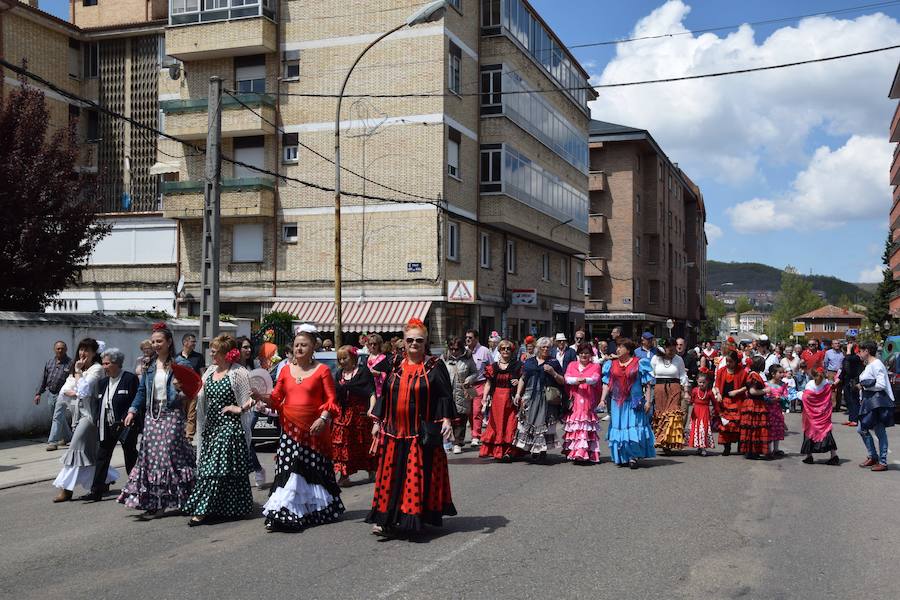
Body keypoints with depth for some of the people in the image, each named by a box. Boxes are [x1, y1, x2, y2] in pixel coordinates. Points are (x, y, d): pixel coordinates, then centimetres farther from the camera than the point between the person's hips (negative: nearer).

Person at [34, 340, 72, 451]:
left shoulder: (70, 363, -9)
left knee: (57, 418, -12)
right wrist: (39, 393, 10)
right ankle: (67, 437, 34)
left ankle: (52, 442, -13)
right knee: (60, 418, 18)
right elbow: (44, 378, 14)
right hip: (52, 394, 6)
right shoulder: (50, 362, 8)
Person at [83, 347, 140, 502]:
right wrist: (99, 424, 4)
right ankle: (96, 492, 9)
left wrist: (124, 421, -18)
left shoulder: (130, 379, -9)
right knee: (102, 458, 6)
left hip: (125, 426, -7)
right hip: (107, 428, 7)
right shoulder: (102, 382, 12)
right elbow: (99, 404, 15)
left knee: (130, 458, 4)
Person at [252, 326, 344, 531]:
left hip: (313, 429, -3)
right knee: (288, 470, -3)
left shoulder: (322, 370, 0)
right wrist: (261, 397, -8)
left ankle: (317, 510, 20)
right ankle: (281, 514, -2)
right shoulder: (286, 370, 11)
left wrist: (323, 418, -18)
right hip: (290, 429, 3)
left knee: (313, 469, 5)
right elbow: (276, 398, 11)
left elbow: (332, 400, -4)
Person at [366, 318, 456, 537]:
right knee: (391, 474, 4)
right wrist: (377, 422, 11)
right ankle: (387, 519, 8)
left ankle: (415, 517, 10)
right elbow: (384, 394, 14)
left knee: (419, 475, -1)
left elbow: (445, 395, -3)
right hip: (394, 431, 4)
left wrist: (446, 419, -14)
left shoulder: (435, 366, -1)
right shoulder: (394, 364, 9)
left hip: (422, 433, -3)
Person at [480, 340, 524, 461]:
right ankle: (497, 451, 8)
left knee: (510, 424, -6)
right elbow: (488, 383, 7)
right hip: (496, 400, 2)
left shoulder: (517, 366, 5)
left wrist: (518, 383, -13)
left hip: (511, 400, -2)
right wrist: (484, 399, -3)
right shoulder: (493, 367, 8)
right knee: (496, 425, 3)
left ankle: (509, 451, -5)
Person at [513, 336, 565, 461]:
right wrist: (518, 393, 5)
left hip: (547, 398, -2)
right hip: (530, 397, 2)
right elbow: (522, 379, 15)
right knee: (528, 422, -3)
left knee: (543, 423, -7)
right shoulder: (529, 362, 15)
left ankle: (542, 450, -2)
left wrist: (553, 372, -8)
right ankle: (532, 449, 7)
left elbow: (562, 381, 8)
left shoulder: (553, 362, 10)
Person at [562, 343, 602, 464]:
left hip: (589, 401, -2)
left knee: (587, 428, -10)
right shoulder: (572, 365, 17)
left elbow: (595, 379, -8)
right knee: (574, 427, -4)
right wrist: (576, 380, -18)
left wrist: (585, 380, -28)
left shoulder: (595, 366, 11)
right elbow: (567, 378, 2)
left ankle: (587, 454, -12)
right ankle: (574, 453, 2)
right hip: (574, 401, 2)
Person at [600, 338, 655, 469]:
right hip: (617, 403, 4)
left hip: (634, 402, -4)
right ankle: (622, 457, 14)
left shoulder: (639, 363, -2)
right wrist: (603, 399, -2)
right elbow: (606, 384, 9)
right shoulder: (611, 364, 9)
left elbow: (647, 384, -3)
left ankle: (634, 457, 1)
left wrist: (647, 401, -9)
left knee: (634, 427, -5)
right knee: (619, 428, 6)